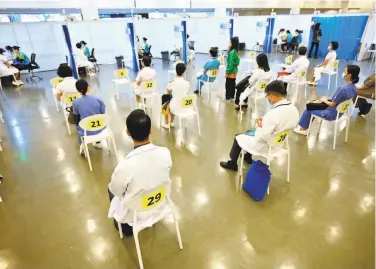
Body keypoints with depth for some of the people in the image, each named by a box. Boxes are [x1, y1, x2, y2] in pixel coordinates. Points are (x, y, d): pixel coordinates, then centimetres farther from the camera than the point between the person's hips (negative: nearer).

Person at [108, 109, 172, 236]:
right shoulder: (165, 153, -22)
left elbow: (116, 191, -13)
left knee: (112, 190, 22)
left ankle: (126, 225, 31)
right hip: (161, 206, 3)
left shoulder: (125, 165, -34)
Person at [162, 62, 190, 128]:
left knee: (165, 105, 31)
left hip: (175, 107, -4)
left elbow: (168, 93, 2)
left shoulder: (172, 83, -17)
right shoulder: (187, 83, -7)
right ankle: (172, 122, 48)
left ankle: (167, 124, 43)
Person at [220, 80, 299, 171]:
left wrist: (260, 126, -11)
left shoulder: (273, 113, -35)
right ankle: (248, 157, 47)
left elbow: (261, 137, -29)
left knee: (238, 137, 15)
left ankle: (232, 164, 35)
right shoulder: (294, 109, -9)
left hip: (265, 146, -8)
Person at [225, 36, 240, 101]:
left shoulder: (232, 52, -21)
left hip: (231, 71, -9)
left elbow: (231, 63, -21)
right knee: (232, 84, 17)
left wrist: (227, 72, -16)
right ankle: (232, 96, 29)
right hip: (234, 70, 9)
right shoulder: (235, 51, 8)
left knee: (228, 85, 0)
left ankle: (228, 98, 9)